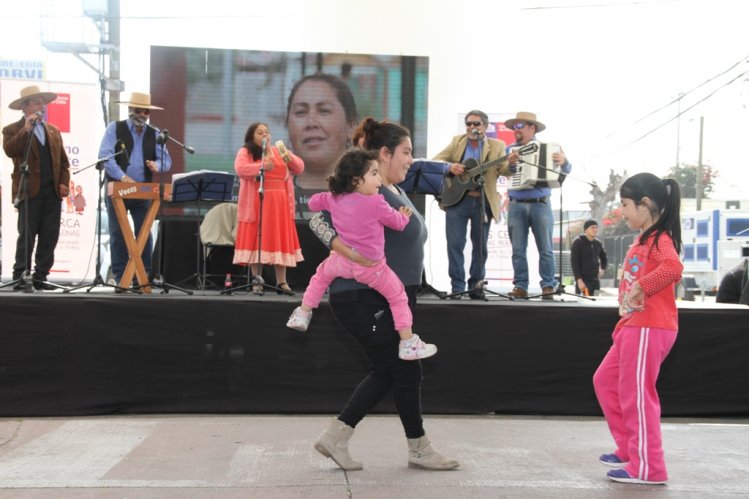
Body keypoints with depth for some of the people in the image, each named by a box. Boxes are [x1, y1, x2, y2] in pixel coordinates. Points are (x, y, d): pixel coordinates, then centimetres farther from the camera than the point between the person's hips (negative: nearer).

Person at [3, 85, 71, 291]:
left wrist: (64, 183, 4)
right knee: (27, 236, -6)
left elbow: (63, 161, 18)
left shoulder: (53, 130, 19)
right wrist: (26, 129, -15)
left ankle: (40, 277, 10)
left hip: (53, 191, 5)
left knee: (49, 237, 3)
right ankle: (20, 277, 2)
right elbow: (10, 151, -17)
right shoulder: (13, 130, 4)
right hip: (29, 191, -5)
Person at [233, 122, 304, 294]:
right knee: (256, 241, -4)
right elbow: (240, 169, -15)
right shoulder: (245, 152, 5)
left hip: (279, 204, 4)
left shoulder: (279, 152, 17)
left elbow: (300, 168, 11)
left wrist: (288, 156, -7)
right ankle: (256, 282, 1)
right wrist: (261, 166, -25)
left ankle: (281, 282, 5)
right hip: (256, 204, -3)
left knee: (280, 241, 1)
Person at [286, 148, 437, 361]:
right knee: (398, 298, 10)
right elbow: (397, 222, -5)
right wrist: (404, 215, 17)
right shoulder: (376, 203, -18)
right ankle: (408, 345, 12)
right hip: (370, 266, -4)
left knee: (321, 274, 35)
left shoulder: (334, 199, -2)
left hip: (342, 261, 5)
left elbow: (313, 202, 15)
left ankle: (302, 315, 34)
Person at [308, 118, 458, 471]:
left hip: (388, 299, 10)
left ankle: (335, 437, 20)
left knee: (386, 373, 14)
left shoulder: (395, 192, 12)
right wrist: (352, 254, -32)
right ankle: (419, 450, 18)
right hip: (364, 299, -10)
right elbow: (319, 220, -22)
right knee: (406, 371, 1)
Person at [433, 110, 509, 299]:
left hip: (483, 201, 0)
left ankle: (475, 285, 15)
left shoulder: (496, 146, 6)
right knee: (455, 244, -3)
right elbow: (436, 160, 7)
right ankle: (457, 286, 4)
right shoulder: (456, 141, 11)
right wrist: (449, 166, -14)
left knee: (480, 245, 5)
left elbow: (504, 169, -6)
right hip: (456, 198, 1)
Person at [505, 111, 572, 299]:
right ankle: (520, 287, 3)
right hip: (516, 206, 2)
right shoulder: (510, 150, 12)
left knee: (545, 249, -2)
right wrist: (510, 163, -24)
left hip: (540, 205, -2)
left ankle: (548, 287, 2)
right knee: (518, 250, 0)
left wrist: (563, 161, -21)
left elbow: (566, 170, 2)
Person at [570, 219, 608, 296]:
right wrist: (579, 280, -19)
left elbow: (604, 258, 30)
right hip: (583, 280, -6)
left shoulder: (598, 244, 13)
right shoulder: (578, 243, -5)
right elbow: (574, 263, -11)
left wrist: (603, 269, 11)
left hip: (595, 280, 6)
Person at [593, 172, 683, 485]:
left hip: (649, 329, -11)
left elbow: (673, 269, -35)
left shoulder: (660, 239, -14)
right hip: (632, 327, 11)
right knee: (605, 381, 17)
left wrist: (640, 287, -29)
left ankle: (647, 467, 7)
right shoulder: (642, 241, 15)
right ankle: (630, 450, 25)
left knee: (636, 395, -4)